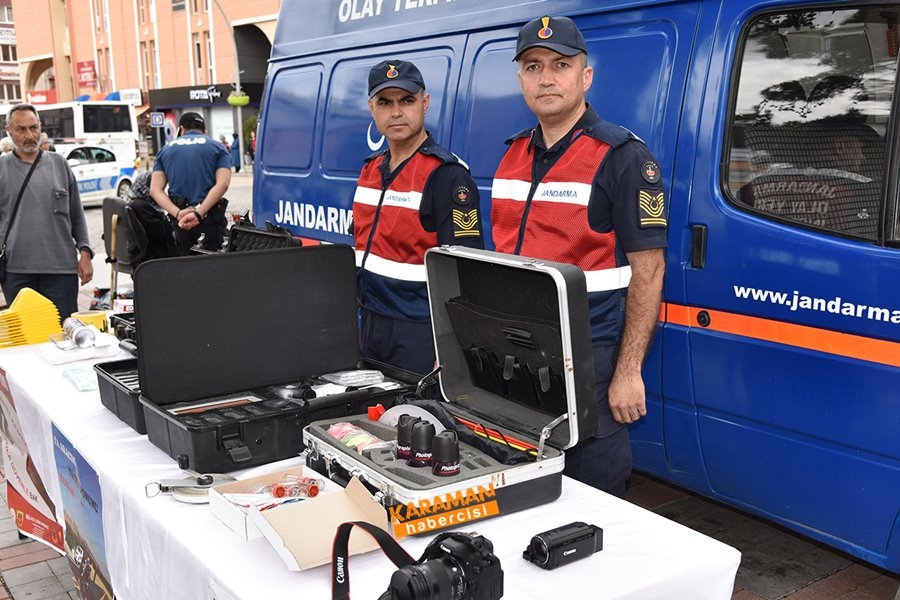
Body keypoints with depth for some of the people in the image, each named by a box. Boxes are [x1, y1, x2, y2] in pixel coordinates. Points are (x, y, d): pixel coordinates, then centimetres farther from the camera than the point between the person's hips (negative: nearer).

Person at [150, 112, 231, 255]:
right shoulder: (217, 147, 9)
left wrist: (178, 213, -12)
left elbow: (155, 190, 1)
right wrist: (199, 213, -17)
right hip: (210, 215, -2)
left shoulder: (166, 149, 16)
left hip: (179, 218, 2)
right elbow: (223, 183, -10)